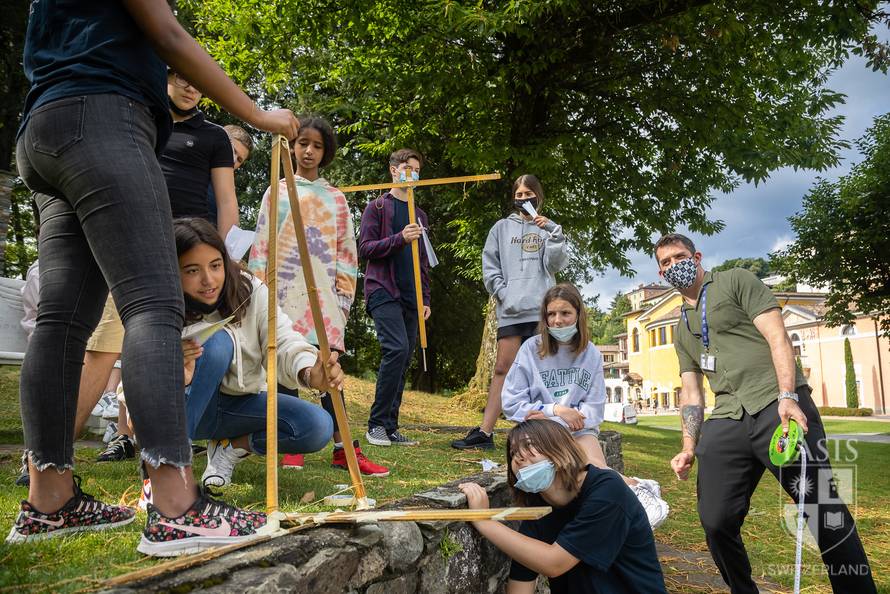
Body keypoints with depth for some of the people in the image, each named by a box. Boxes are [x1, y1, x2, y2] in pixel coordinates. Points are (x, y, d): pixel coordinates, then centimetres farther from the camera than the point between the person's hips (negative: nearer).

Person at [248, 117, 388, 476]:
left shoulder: (336, 198, 14)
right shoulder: (277, 192, 11)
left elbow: (347, 249, 12)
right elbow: (261, 244, 8)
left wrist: (344, 294, 4)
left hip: (324, 292, 1)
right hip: (284, 289, 0)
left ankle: (342, 448, -2)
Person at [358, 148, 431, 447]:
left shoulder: (420, 215, 23)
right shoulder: (377, 206, 6)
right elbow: (365, 248, -3)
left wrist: (426, 299, 14)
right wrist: (400, 238, -17)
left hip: (410, 297, 6)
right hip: (383, 290, -6)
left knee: (403, 361, 2)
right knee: (397, 349, -21)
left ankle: (390, 427, 9)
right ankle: (377, 423, -11)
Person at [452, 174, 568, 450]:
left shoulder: (548, 227, 14)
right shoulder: (502, 227, 15)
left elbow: (558, 263, 2)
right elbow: (489, 265, 11)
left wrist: (552, 232, -10)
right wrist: (502, 293, -2)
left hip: (542, 308, -1)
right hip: (511, 310, 1)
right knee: (503, 368, -2)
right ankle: (485, 432, -3)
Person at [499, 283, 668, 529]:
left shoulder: (592, 354, 5)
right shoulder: (531, 349, -2)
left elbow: (594, 409, 0)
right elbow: (511, 404, -3)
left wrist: (549, 417, -15)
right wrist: (556, 410, -14)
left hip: (580, 430, 2)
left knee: (594, 468, -31)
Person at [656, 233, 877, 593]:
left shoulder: (737, 282, 9)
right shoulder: (682, 329, 25)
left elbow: (777, 337, -3)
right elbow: (690, 391, 22)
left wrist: (787, 396, -17)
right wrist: (689, 448, 9)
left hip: (777, 407, -5)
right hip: (725, 421, 5)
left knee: (824, 512, -7)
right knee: (715, 522, -1)